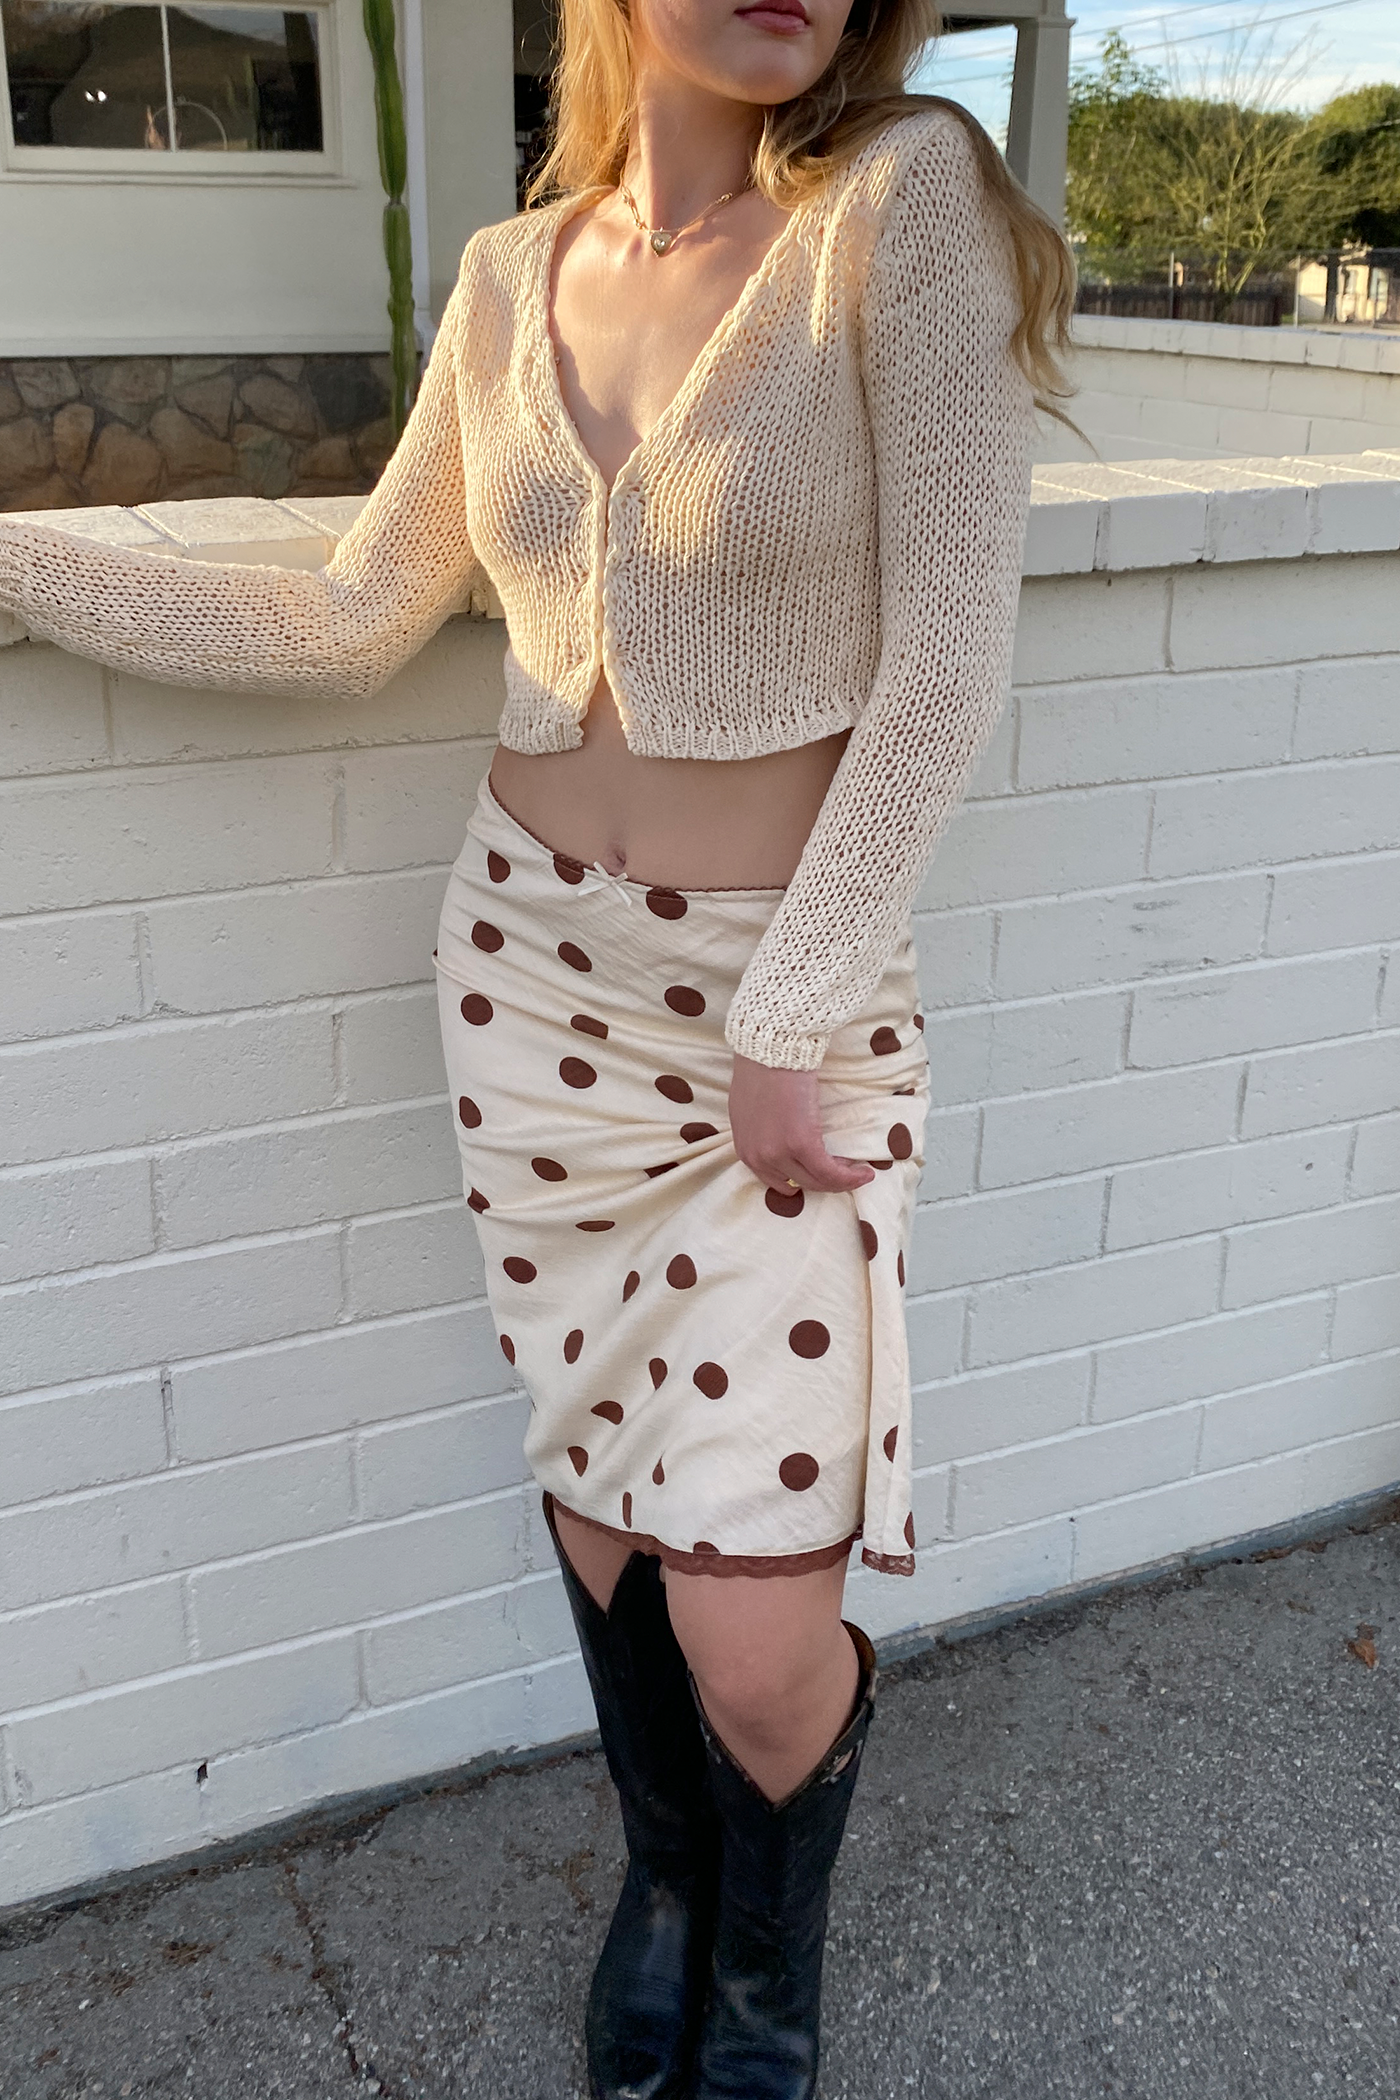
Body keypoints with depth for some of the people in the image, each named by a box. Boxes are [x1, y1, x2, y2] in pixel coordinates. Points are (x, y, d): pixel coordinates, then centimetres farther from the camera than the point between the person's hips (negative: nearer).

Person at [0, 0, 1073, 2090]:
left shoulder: (904, 196, -11)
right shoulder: (509, 280, 4)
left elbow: (948, 655, -13)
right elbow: (348, 623, 9)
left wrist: (793, 1014, -13)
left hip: (798, 991, -4)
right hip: (537, 967, 4)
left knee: (756, 1641, -4)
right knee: (598, 1488, 17)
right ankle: (665, 1874, 47)